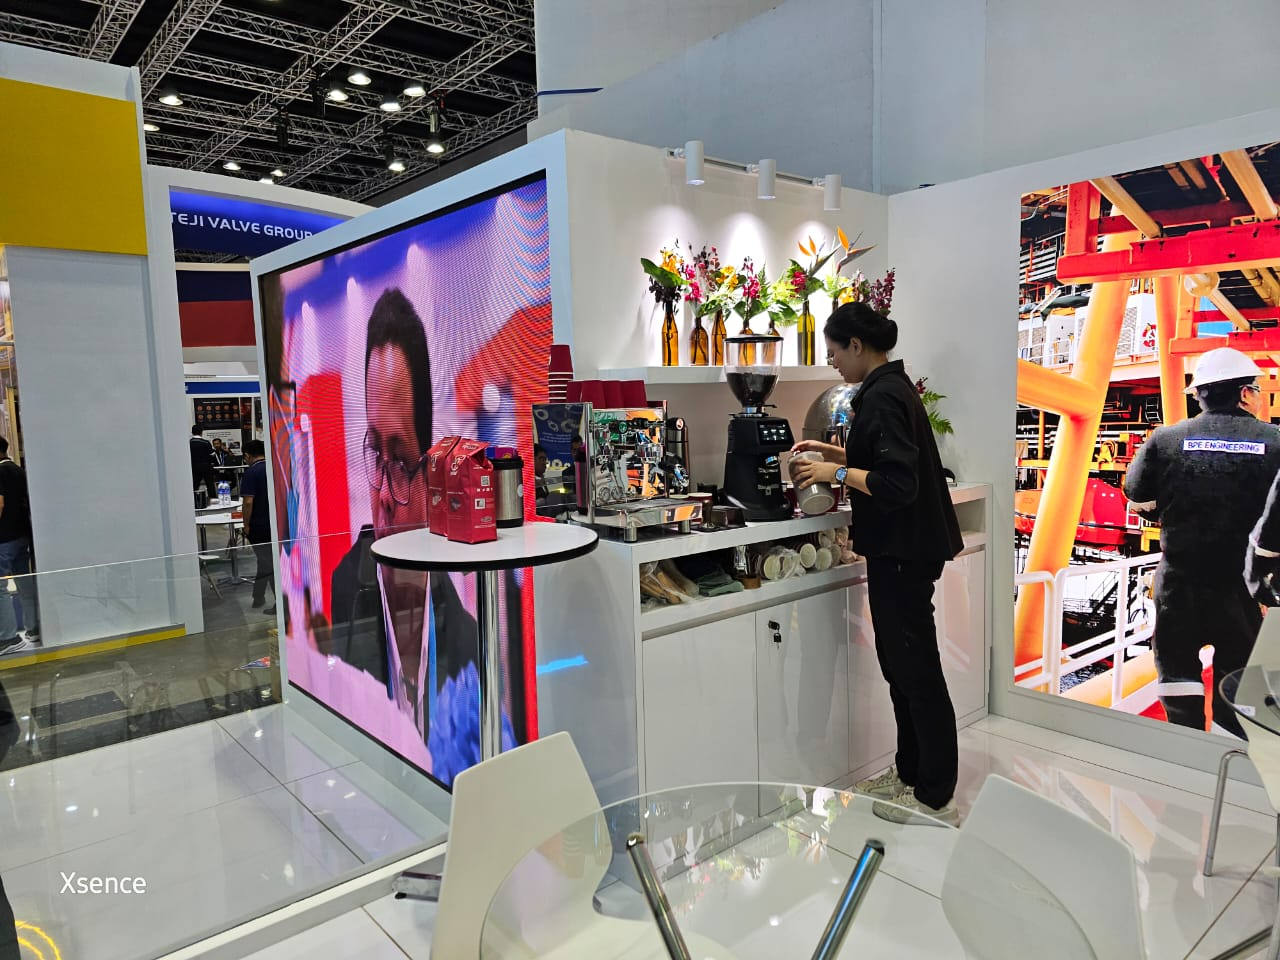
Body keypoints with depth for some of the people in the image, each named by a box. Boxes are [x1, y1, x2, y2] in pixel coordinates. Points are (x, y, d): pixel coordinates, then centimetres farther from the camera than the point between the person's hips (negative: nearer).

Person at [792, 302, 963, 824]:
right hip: (901, 546, 11)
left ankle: (936, 799, 12)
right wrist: (835, 453, 17)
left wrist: (838, 472, -15)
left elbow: (896, 483, -25)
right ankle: (909, 773, 32)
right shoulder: (891, 386, 13)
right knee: (900, 663, 18)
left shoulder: (883, 396, -18)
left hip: (904, 551, -11)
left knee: (915, 670, -1)